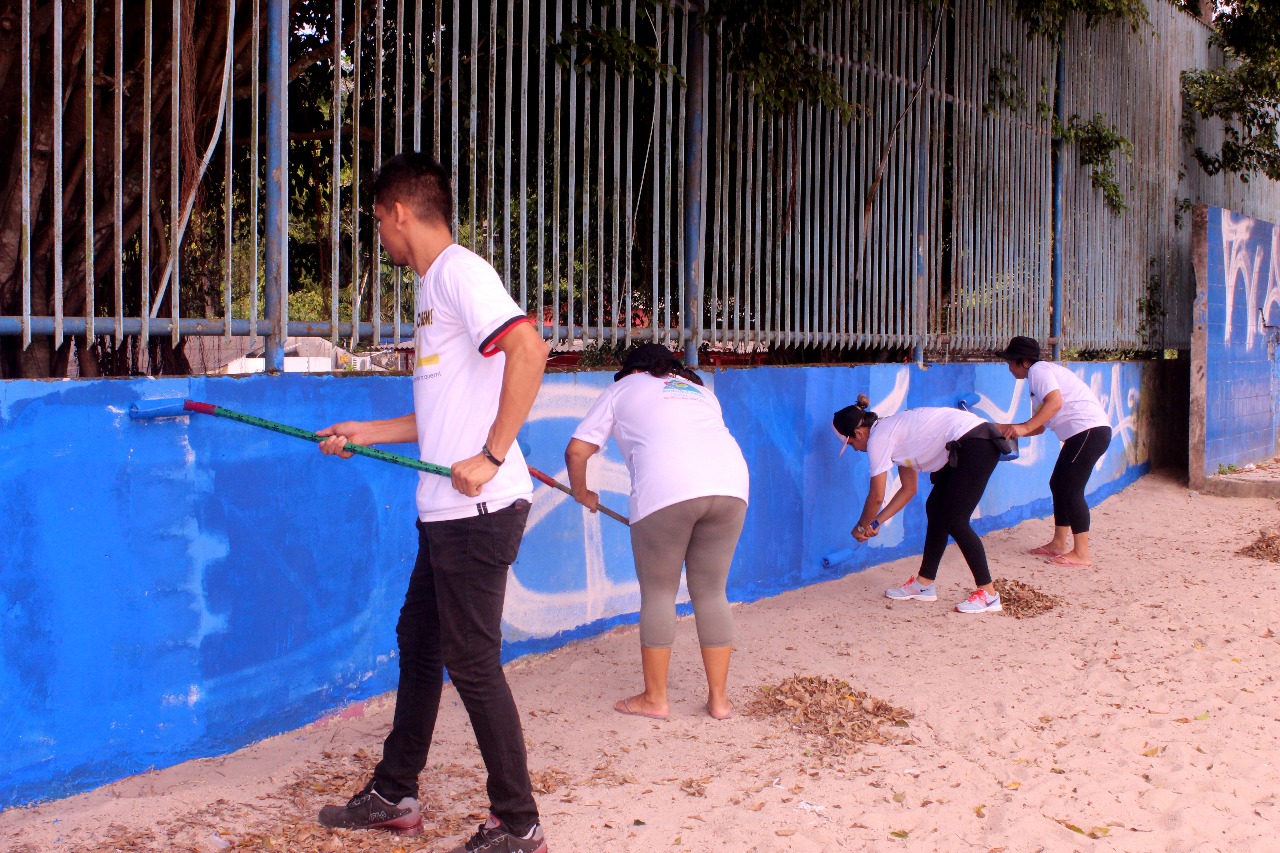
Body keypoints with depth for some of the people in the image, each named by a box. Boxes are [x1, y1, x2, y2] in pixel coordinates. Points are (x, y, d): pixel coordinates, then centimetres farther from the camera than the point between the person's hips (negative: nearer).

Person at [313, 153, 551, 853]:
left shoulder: (459, 271, -11)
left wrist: (492, 456, -25)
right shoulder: (433, 284, 20)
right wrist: (364, 433, 28)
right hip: (446, 510, 10)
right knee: (418, 642, 18)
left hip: (479, 509, -10)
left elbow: (528, 347, -26)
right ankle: (394, 796, 33)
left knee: (471, 663, -3)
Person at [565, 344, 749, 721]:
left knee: (658, 593, 8)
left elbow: (576, 451, 17)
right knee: (711, 592, 13)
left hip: (666, 488, -4)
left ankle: (654, 698, 15)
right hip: (732, 481, 4)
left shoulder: (623, 388, 23)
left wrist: (581, 493, 35)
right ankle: (719, 698, 18)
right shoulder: (701, 391, 35)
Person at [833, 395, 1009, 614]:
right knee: (936, 510, 14)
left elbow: (876, 497, -4)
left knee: (954, 521, -7)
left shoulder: (878, 438, -8)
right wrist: (876, 522, 22)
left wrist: (861, 527, 12)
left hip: (976, 445, -10)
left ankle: (988, 594, -3)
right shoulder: (892, 431, 19)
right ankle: (925, 584, 20)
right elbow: (908, 489, 23)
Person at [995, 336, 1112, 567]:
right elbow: (1040, 427, 23)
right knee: (1058, 484, 15)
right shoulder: (1042, 374, 25)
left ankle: (1081, 553, -9)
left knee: (1071, 489, -10)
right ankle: (1059, 543, 21)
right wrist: (1009, 429, 16)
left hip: (1090, 430, -11)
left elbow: (1055, 401, -25)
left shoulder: (1038, 370, -6)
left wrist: (1025, 427, -27)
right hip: (1080, 434, 11)